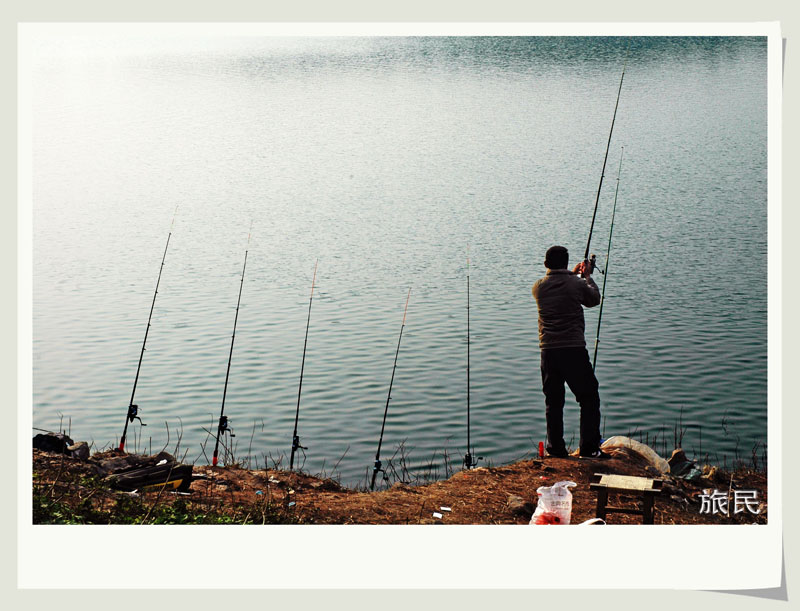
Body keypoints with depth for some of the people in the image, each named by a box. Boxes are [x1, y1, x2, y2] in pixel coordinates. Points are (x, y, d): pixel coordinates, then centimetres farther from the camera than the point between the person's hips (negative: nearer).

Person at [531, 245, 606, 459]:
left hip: (548, 351, 3)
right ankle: (588, 448, 5)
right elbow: (594, 300, 15)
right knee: (589, 398, 8)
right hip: (574, 349, -3)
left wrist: (573, 274, 36)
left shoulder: (539, 287, 4)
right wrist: (587, 276, 27)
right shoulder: (577, 284, -5)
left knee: (553, 401, 11)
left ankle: (556, 449, 12)